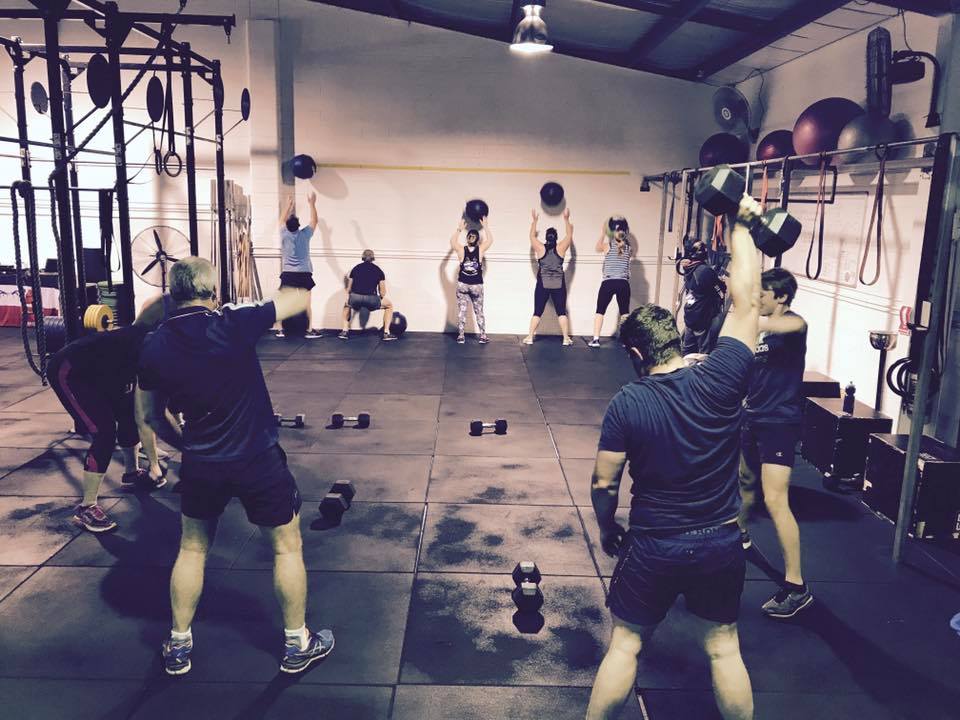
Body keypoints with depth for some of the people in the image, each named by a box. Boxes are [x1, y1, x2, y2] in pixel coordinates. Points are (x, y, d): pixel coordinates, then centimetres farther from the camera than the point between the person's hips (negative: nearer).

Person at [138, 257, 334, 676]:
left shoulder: (154, 347, -5)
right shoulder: (233, 325, -17)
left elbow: (152, 416, 8)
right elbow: (301, 298, -7)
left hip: (201, 466, 3)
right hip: (258, 461, -3)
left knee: (192, 549, 24)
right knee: (287, 548, 14)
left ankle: (178, 646, 34)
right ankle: (297, 644, 25)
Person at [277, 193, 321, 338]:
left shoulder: (284, 234, 0)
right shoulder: (304, 234, -7)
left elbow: (282, 219, 19)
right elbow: (314, 220, 6)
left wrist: (289, 204, 28)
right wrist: (312, 203, 15)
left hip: (287, 274, 3)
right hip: (303, 274, -3)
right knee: (306, 302, -1)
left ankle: (281, 329, 8)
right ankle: (310, 330, -1)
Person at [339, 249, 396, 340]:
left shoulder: (356, 268, 22)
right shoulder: (378, 270, 17)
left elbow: (349, 288, 24)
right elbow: (383, 293, 18)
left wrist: (348, 298, 42)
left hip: (355, 299, 2)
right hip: (371, 300, -2)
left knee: (347, 305, 38)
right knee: (389, 305, 26)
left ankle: (345, 331, 27)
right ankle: (386, 333, 16)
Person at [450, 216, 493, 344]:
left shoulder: (461, 250, -8)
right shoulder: (481, 250, -9)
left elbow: (452, 241, 12)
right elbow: (490, 240, 9)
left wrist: (459, 229, 16)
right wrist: (485, 226, 13)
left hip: (462, 284, 0)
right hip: (477, 285, 0)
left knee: (461, 311, 5)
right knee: (479, 312, 9)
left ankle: (460, 337, 4)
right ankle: (483, 337, 8)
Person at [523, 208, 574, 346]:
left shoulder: (540, 248, -2)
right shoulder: (561, 248, -2)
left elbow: (532, 236, 14)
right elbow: (570, 235, 13)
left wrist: (535, 221, 25)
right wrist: (566, 219, 23)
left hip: (543, 285, 0)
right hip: (559, 285, 0)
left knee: (537, 312, 4)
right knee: (561, 312, 5)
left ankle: (530, 337, 4)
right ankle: (566, 338, 4)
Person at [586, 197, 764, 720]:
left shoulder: (627, 404, -15)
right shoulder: (721, 381, -14)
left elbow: (603, 484, -10)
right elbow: (745, 302, -6)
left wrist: (607, 530, 9)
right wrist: (741, 225, 2)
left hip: (653, 545, -2)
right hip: (721, 543, 2)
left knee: (625, 645, 14)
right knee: (723, 648, 18)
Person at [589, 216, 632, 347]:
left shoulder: (608, 244, 0)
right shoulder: (628, 246, 6)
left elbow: (598, 248, 22)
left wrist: (603, 232, 28)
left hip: (608, 283, -2)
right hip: (623, 283, 2)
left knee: (600, 311, 7)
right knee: (625, 312, 11)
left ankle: (596, 339, 1)